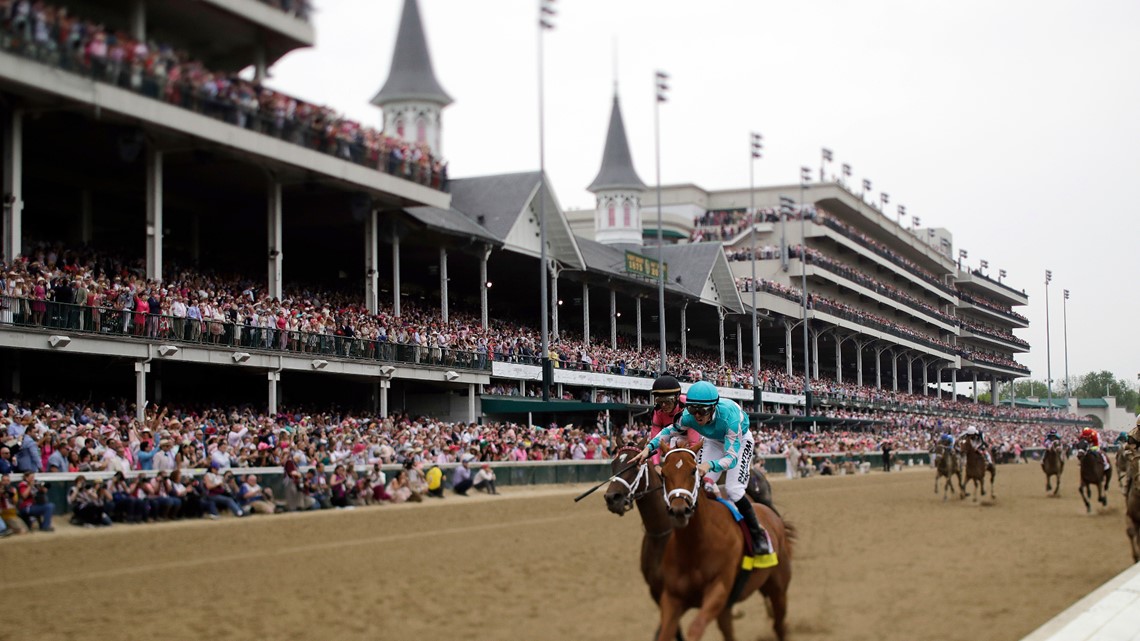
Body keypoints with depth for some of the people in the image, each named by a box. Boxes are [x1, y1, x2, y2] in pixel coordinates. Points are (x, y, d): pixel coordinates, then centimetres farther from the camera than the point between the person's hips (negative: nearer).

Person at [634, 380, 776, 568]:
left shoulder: (729, 416, -44)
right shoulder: (689, 417, -30)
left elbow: (732, 457, -44)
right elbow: (669, 431, -8)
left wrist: (710, 465, -62)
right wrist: (649, 448, -22)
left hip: (740, 441, -5)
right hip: (714, 442, 5)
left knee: (733, 490, -20)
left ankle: (759, 538, -8)